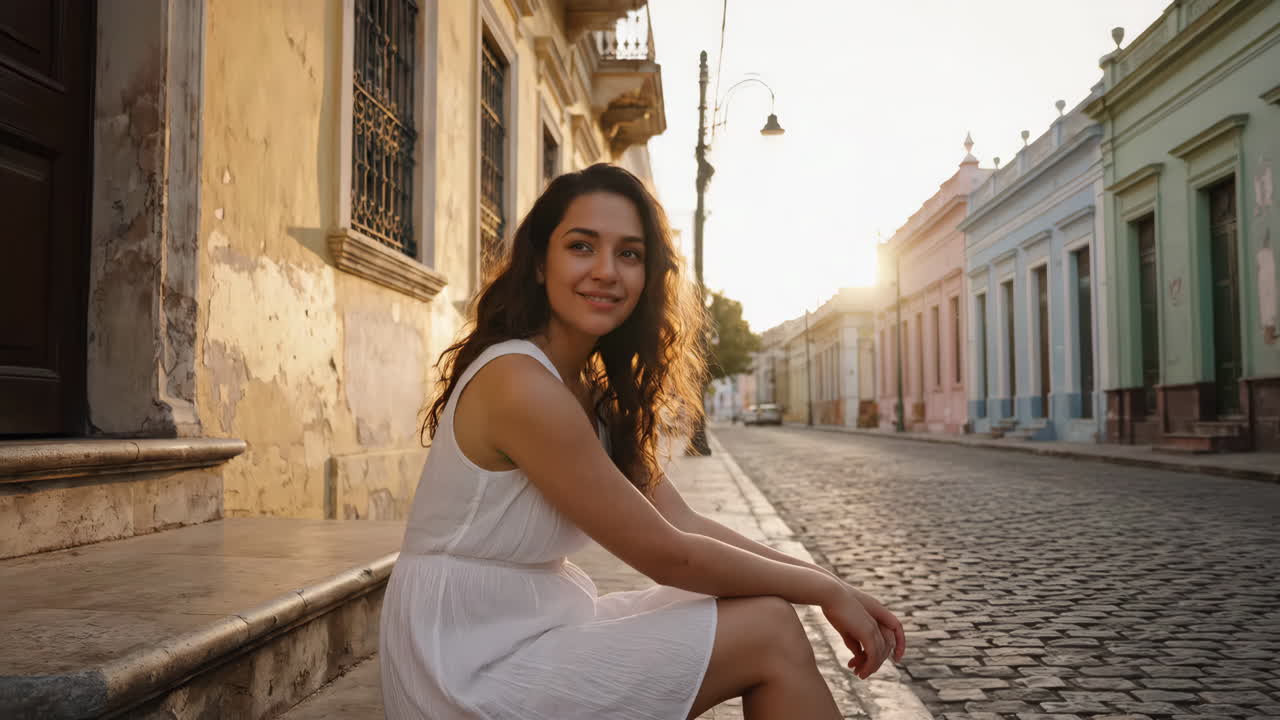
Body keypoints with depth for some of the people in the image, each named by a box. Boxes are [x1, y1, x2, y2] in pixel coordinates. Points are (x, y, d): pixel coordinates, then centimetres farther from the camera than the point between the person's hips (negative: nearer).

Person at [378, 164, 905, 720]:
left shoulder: (596, 393, 8)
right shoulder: (519, 383, -22)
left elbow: (682, 523, 2)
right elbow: (665, 554, -19)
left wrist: (828, 586, -5)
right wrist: (826, 590, -9)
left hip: (528, 628, 9)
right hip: (468, 674, -8)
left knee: (768, 617, 7)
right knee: (771, 635, -8)